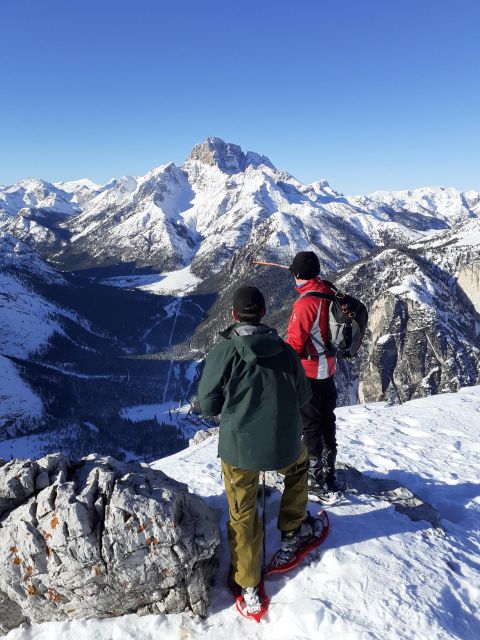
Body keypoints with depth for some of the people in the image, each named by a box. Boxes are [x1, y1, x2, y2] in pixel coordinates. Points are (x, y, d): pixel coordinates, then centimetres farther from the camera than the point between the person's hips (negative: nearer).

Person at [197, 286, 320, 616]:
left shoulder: (223, 352, -11)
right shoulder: (285, 350, -2)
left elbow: (207, 404, -5)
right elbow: (303, 397, 9)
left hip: (238, 448, -2)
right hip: (285, 447, 2)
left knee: (243, 515, 18)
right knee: (299, 464, 36)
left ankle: (248, 586, 31)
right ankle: (292, 532, 43)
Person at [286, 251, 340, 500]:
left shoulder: (305, 302, -24)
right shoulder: (331, 295, 1)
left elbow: (295, 342, -23)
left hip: (309, 372, -8)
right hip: (328, 368, 8)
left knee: (310, 424, 4)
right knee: (327, 419, 19)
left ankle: (317, 476, 15)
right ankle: (328, 469, 33)